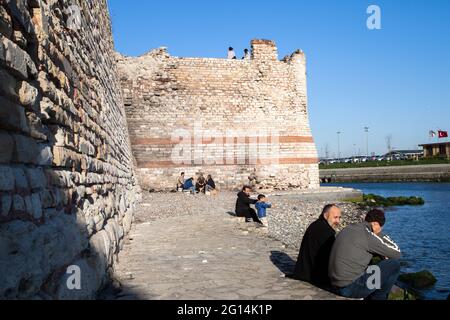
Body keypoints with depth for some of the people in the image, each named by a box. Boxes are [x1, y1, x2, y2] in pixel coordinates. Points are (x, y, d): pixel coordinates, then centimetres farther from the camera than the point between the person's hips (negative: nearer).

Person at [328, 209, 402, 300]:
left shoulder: (349, 229, 11)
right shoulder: (367, 234, -13)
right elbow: (397, 254, -6)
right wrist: (380, 233, 2)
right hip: (351, 287, -9)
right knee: (394, 265, -2)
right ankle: (377, 298, 13)